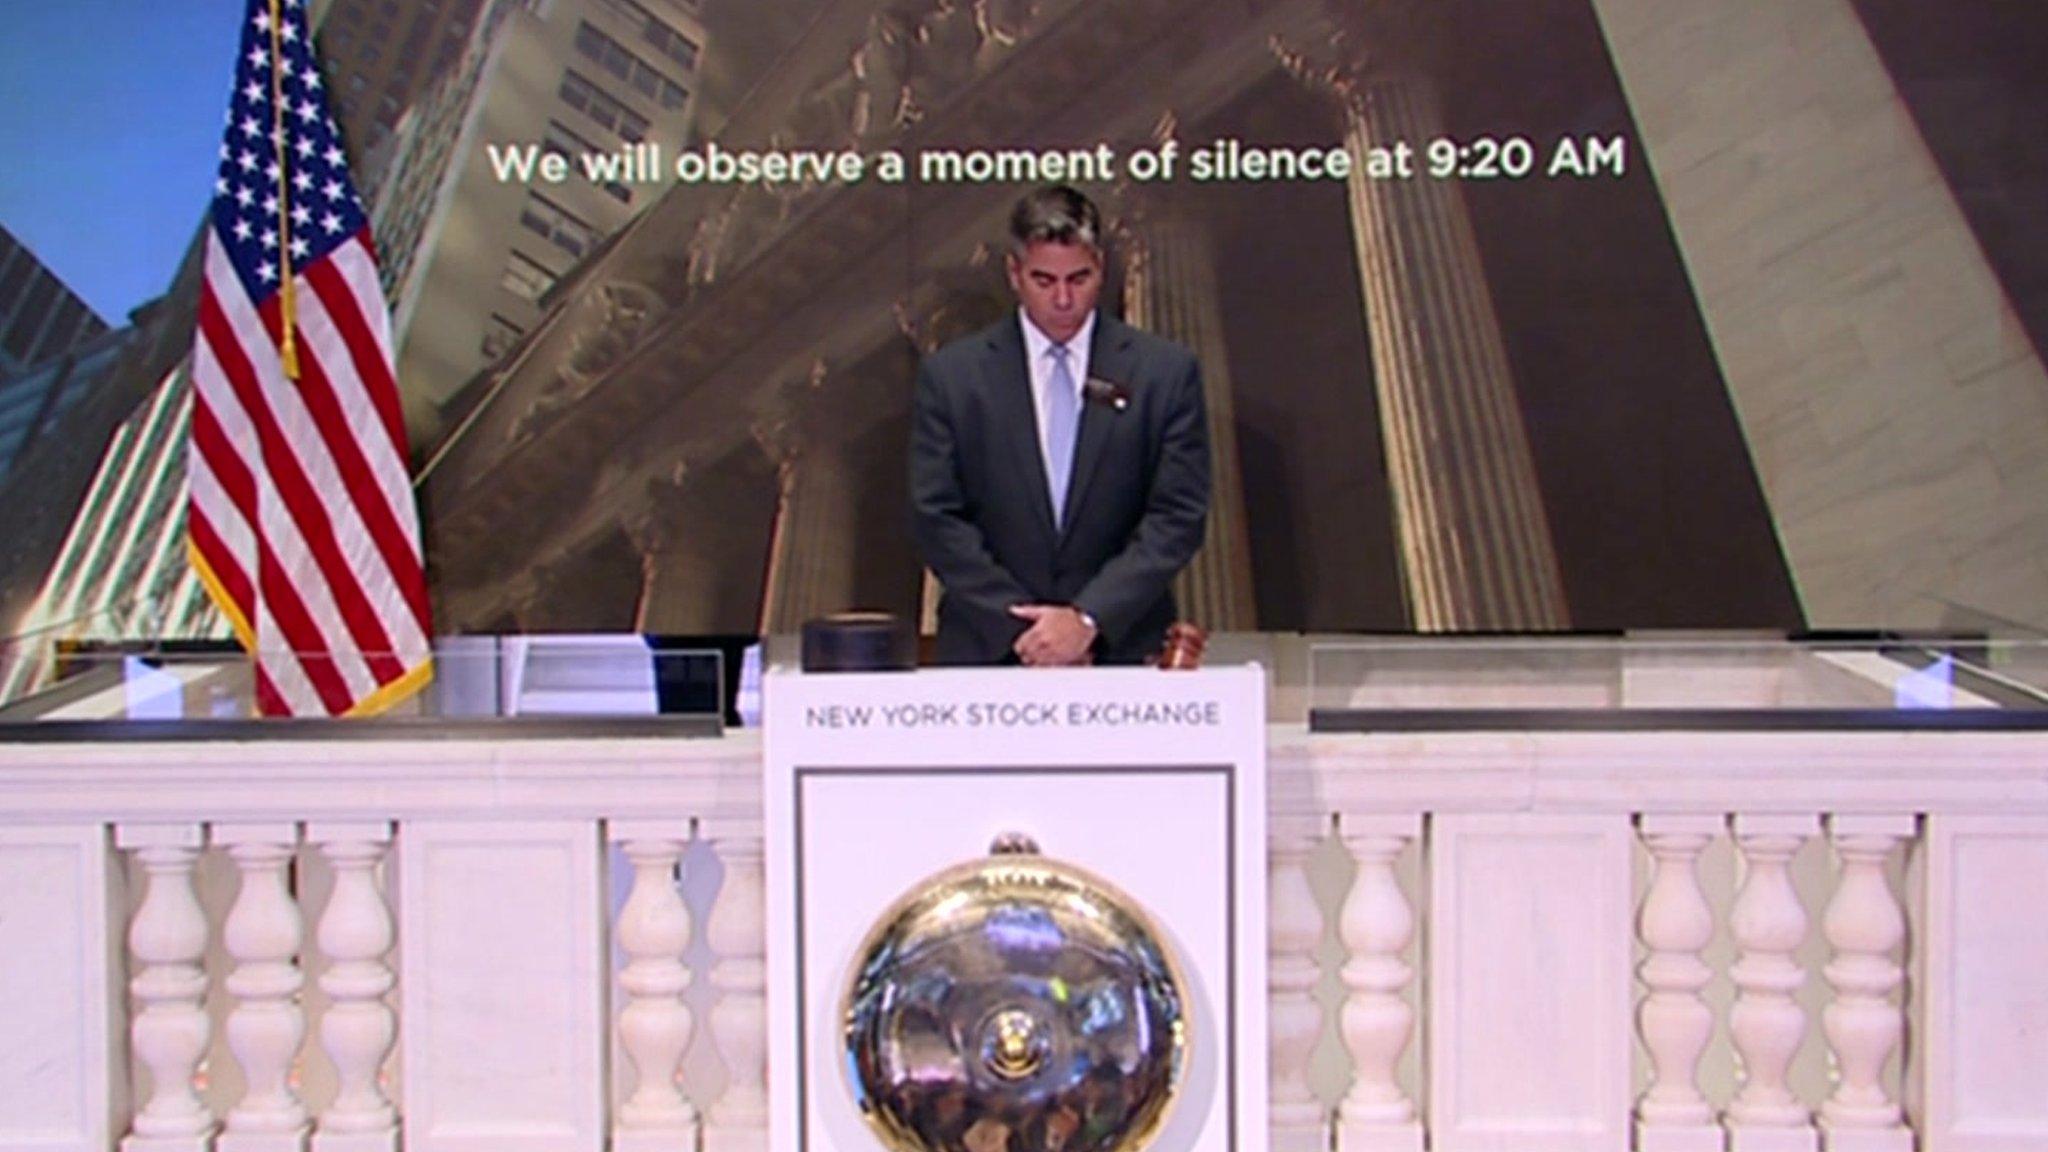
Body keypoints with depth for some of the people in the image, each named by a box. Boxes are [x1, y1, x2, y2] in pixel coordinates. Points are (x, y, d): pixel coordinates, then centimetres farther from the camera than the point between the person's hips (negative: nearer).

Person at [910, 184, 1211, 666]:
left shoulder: (1166, 371, 4)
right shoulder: (950, 374, 5)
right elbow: (936, 517, 1)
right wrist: (1019, 625, -8)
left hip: (1121, 650, 0)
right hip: (987, 654, 0)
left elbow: (1179, 516, -1)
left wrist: (1089, 619, -11)